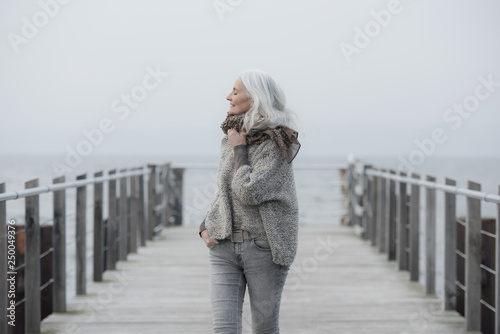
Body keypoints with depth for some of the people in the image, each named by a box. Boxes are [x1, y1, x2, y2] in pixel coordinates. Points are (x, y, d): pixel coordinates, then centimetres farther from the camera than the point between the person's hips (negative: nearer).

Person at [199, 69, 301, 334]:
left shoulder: (277, 144, -10)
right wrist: (206, 225, 6)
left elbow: (249, 192, -21)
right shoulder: (229, 139, 9)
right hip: (224, 246, 5)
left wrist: (239, 149, -10)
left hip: (264, 248, -5)